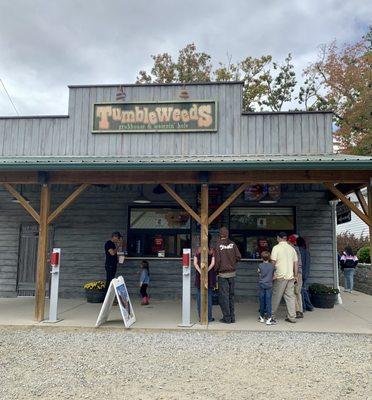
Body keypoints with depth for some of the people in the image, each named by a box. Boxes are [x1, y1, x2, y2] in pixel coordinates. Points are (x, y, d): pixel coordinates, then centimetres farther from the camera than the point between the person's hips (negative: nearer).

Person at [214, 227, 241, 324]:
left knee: (224, 296, 3)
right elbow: (238, 256, -2)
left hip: (223, 274, -4)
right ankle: (232, 317, 19)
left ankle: (227, 318, 5)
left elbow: (217, 260, -12)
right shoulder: (232, 244, 1)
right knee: (231, 295, 14)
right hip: (232, 273, 4)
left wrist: (216, 271, 2)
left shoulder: (218, 245, -10)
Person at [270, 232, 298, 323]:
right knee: (290, 296, 8)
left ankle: (271, 315, 12)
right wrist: (295, 275, 17)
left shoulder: (276, 248, -6)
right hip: (290, 276, 5)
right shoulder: (292, 248, 10)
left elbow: (273, 262, -10)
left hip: (280, 276, -5)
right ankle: (292, 317, 10)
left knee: (276, 297, 4)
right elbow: (296, 263, 11)